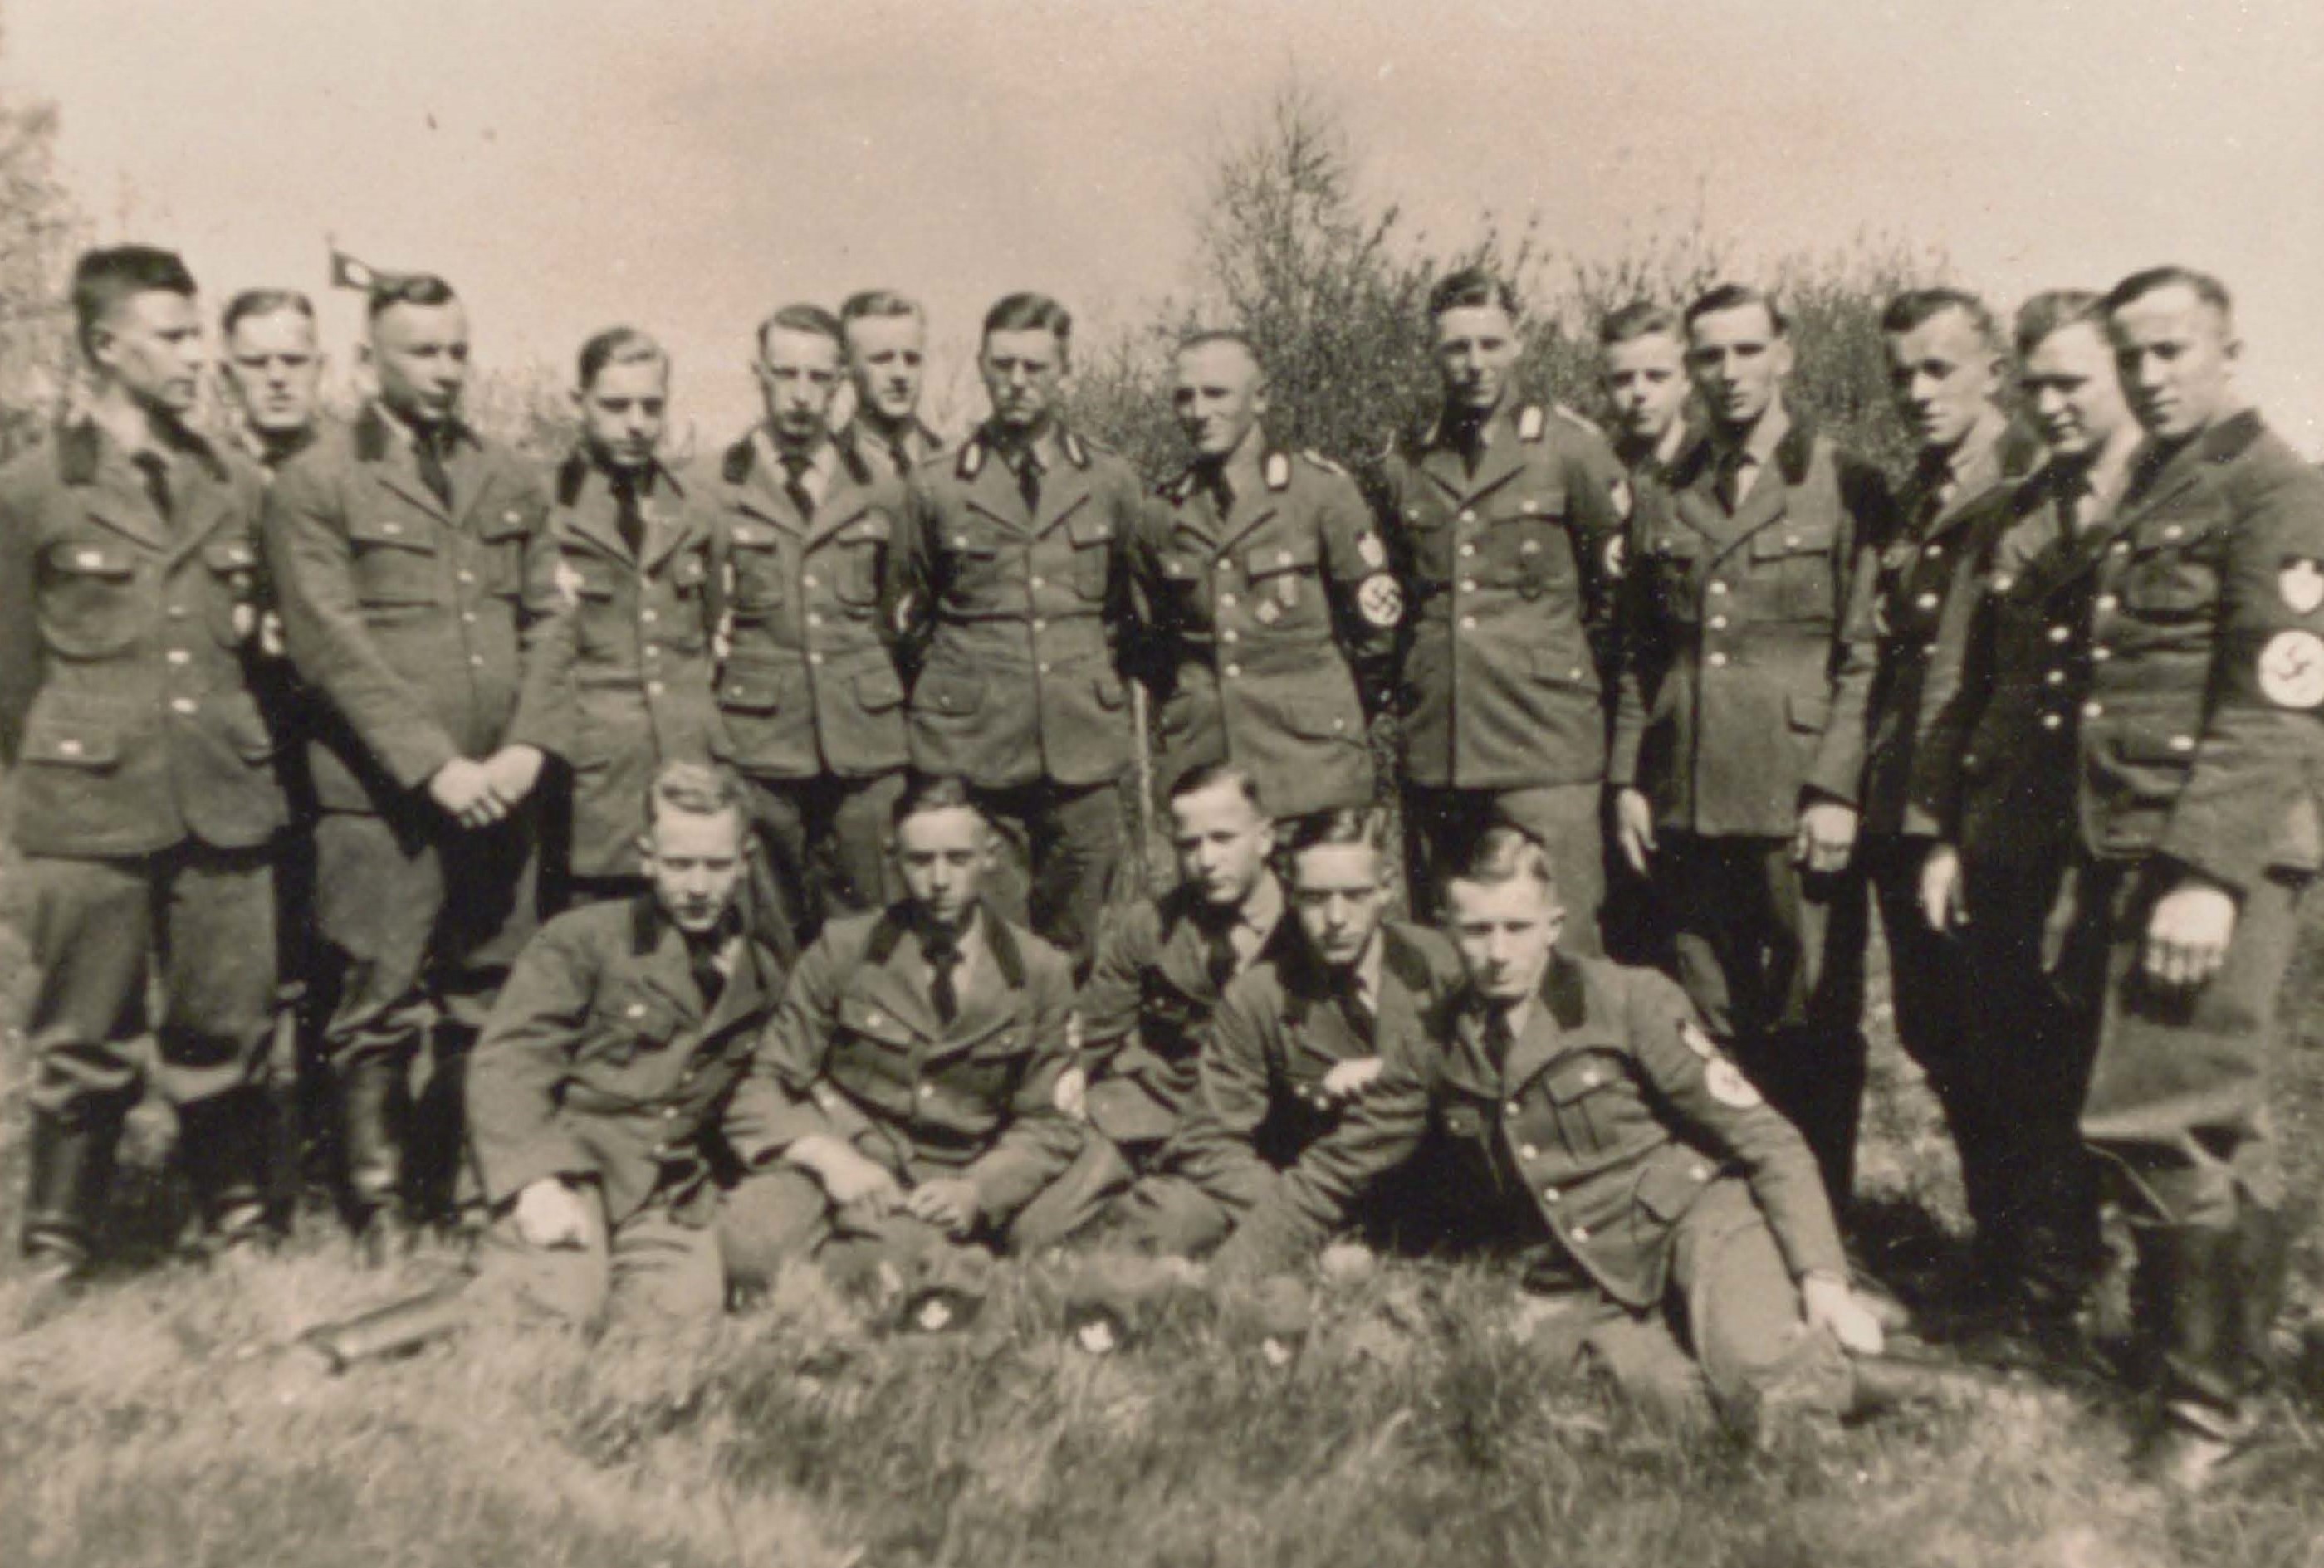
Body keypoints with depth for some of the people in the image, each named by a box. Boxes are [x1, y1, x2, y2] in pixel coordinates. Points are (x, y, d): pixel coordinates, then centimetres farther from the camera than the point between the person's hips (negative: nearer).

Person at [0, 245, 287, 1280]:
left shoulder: (235, 488, 11)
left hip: (225, 808, 3)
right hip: (89, 813, -2)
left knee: (226, 1036, 8)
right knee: (84, 1048, 6)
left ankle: (239, 1227, 23)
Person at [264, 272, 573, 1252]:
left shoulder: (509, 479, 15)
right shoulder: (313, 486, 0)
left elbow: (547, 619, 11)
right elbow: (331, 647, -8)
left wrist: (532, 744, -4)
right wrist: (434, 766, -14)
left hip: (499, 793, 4)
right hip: (379, 799, -4)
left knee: (486, 1009, 8)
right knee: (379, 1012, 0)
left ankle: (461, 1192, 23)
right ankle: (382, 1214, 14)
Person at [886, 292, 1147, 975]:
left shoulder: (1111, 483, 7)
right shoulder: (936, 489, 3)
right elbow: (906, 618, 12)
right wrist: (948, 697, 11)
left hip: (1085, 747, 1)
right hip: (972, 748, -1)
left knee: (1074, 944, 7)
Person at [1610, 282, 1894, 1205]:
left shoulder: (1845, 489, 1)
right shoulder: (1662, 503, 13)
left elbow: (1868, 658, -3)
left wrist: (1836, 789, -10)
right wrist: (1627, 778, 7)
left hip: (1798, 809, -3)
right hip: (1685, 808, 4)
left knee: (1815, 1030, 3)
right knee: (1709, 1029, 11)